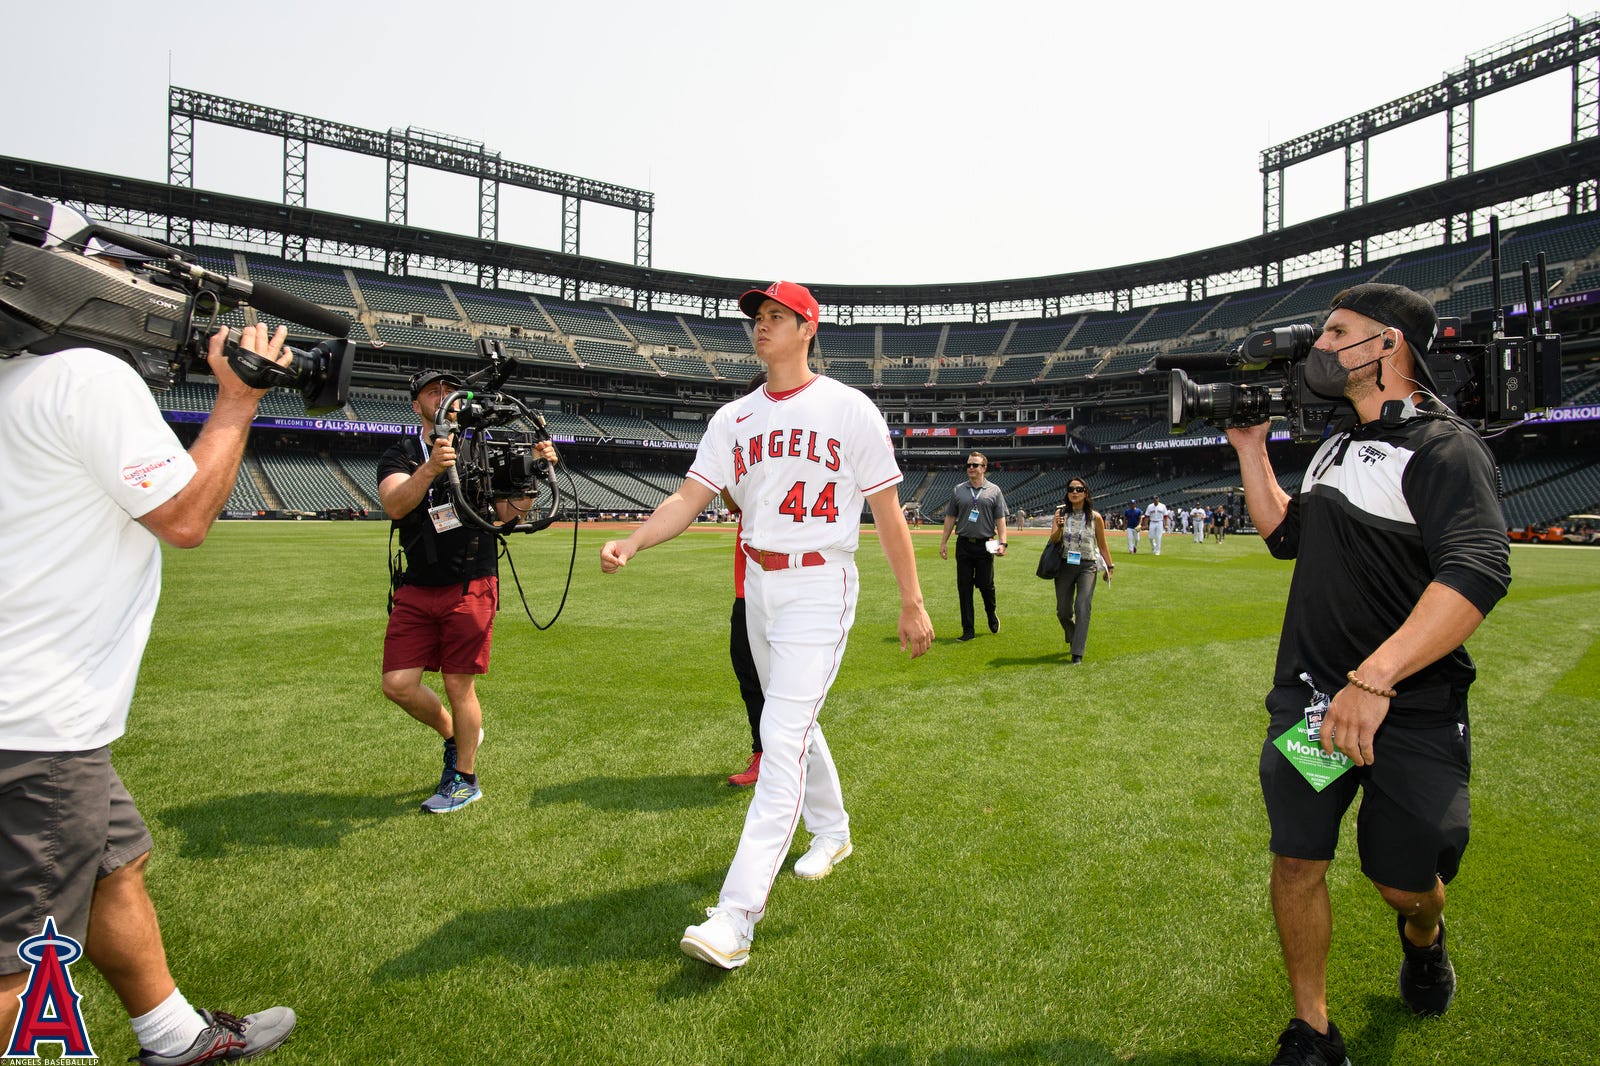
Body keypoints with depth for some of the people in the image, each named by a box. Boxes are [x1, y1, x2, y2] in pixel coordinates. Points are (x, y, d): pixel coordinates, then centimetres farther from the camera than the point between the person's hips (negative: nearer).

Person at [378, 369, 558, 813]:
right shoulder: (400, 457, 5)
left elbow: (507, 512, 0)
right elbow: (394, 505, -16)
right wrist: (431, 467, -35)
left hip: (471, 587, -2)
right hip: (417, 589, 2)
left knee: (459, 685, 1)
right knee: (398, 685, -1)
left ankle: (465, 778, 20)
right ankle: (454, 735, 29)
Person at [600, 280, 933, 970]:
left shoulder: (849, 410, -5)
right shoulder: (733, 418, 8)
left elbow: (887, 511, -4)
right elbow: (690, 497, 0)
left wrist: (912, 602, -5)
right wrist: (629, 543, -17)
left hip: (820, 588, -6)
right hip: (758, 586, 6)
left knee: (783, 738, -14)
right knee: (791, 722, 19)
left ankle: (736, 918, -14)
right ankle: (831, 832, 43)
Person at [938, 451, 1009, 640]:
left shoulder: (994, 490, 5)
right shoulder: (958, 490, 9)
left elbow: (1000, 519, 2)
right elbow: (950, 517, 11)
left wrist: (1002, 542, -9)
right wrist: (944, 542, 6)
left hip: (985, 545, -2)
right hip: (963, 545, 2)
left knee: (986, 585, 3)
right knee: (964, 588, 2)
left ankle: (991, 614, 34)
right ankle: (968, 630, 8)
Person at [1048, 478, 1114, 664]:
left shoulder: (1095, 517, -1)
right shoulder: (1061, 513, 1)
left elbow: (1102, 545, 9)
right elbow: (1053, 539, -10)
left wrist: (1109, 567, 11)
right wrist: (1059, 527, -30)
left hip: (1087, 566, -2)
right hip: (1065, 565, 2)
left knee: (1082, 608, -14)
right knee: (1063, 611, 7)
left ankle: (1077, 653, -13)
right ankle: (1073, 640, 36)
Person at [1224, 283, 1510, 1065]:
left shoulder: (1443, 449, -15)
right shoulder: (1341, 446, 11)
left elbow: (1479, 571, -30)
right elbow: (1285, 534, 21)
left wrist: (1376, 678, -40)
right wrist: (1251, 449, 13)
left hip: (1411, 712, -5)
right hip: (1311, 697, 6)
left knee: (1404, 879, 9)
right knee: (1298, 859, 3)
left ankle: (1422, 936, 47)